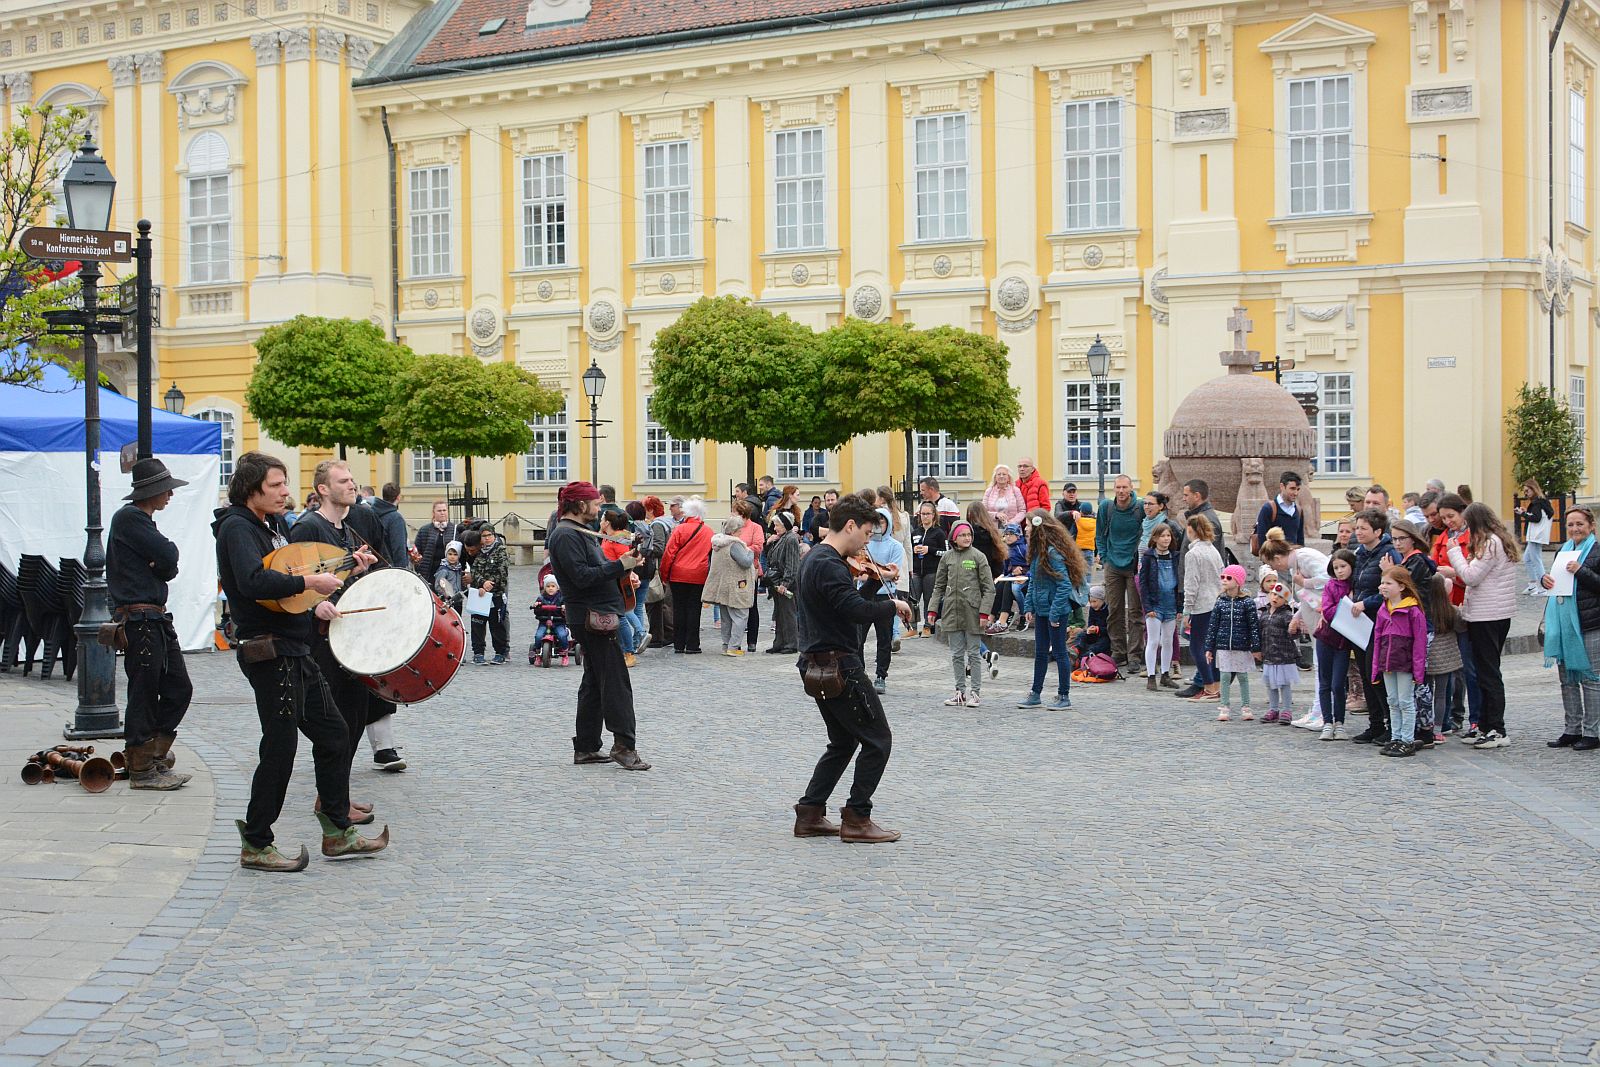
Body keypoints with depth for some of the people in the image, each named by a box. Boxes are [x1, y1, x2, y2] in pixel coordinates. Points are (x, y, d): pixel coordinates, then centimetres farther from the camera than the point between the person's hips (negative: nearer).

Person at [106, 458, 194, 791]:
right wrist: (164, 563, 1)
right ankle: (141, 771, 2)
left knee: (179, 688, 12)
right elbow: (169, 556, -19)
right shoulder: (128, 518, -11)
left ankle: (155, 756, 20)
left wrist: (162, 567, -8)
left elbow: (169, 568, 12)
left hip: (156, 618, 10)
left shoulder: (143, 521, 21)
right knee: (144, 692, -4)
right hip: (138, 617, -10)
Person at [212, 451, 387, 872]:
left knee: (333, 735, 12)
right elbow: (253, 582, -32)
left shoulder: (272, 524, 15)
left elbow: (289, 570, 28)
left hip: (294, 651, 10)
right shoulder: (237, 527, -14)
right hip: (269, 651, -10)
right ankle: (255, 845, 6)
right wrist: (308, 582, -29)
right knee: (280, 748, -5)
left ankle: (338, 833, 20)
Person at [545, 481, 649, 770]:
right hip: (591, 616, -11)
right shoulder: (566, 535, -14)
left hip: (598, 615, 11)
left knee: (595, 682, 13)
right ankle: (624, 745, -12)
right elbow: (582, 576, -23)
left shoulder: (579, 532, 19)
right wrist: (619, 565, -20)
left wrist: (623, 566, 6)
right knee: (616, 681, -11)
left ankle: (586, 748, 16)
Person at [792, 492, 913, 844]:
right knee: (878, 739, -2)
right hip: (840, 666, -11)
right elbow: (857, 610, -29)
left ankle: (810, 815, 17)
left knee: (844, 742, 18)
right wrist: (893, 604, -14)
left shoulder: (812, 559, 14)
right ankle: (857, 820, 1)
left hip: (819, 666, 11)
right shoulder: (829, 565, -19)